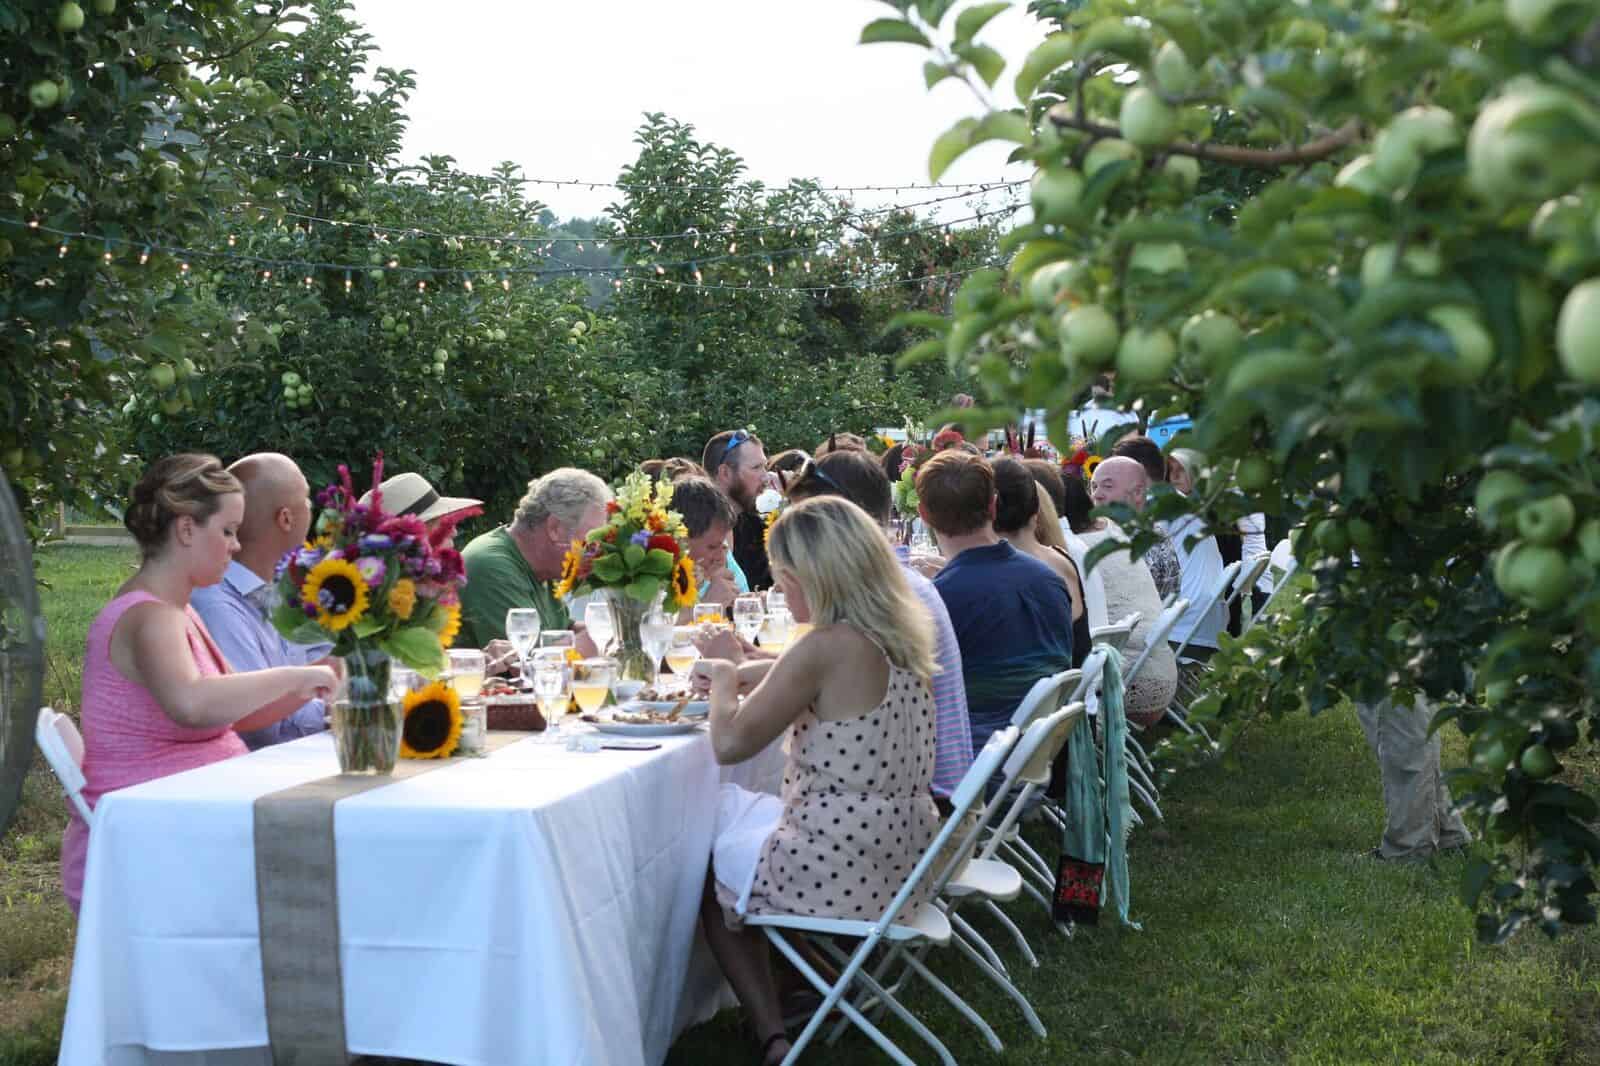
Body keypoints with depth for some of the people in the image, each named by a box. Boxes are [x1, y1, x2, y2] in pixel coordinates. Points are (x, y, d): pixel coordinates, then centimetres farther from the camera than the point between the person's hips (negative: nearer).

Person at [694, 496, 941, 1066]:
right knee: (725, 808, 25)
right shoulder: (901, 634, 3)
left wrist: (722, 677, 2)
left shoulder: (828, 647, -22)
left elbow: (729, 744, -15)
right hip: (896, 857, 8)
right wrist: (742, 675, 15)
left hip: (842, 870, -8)